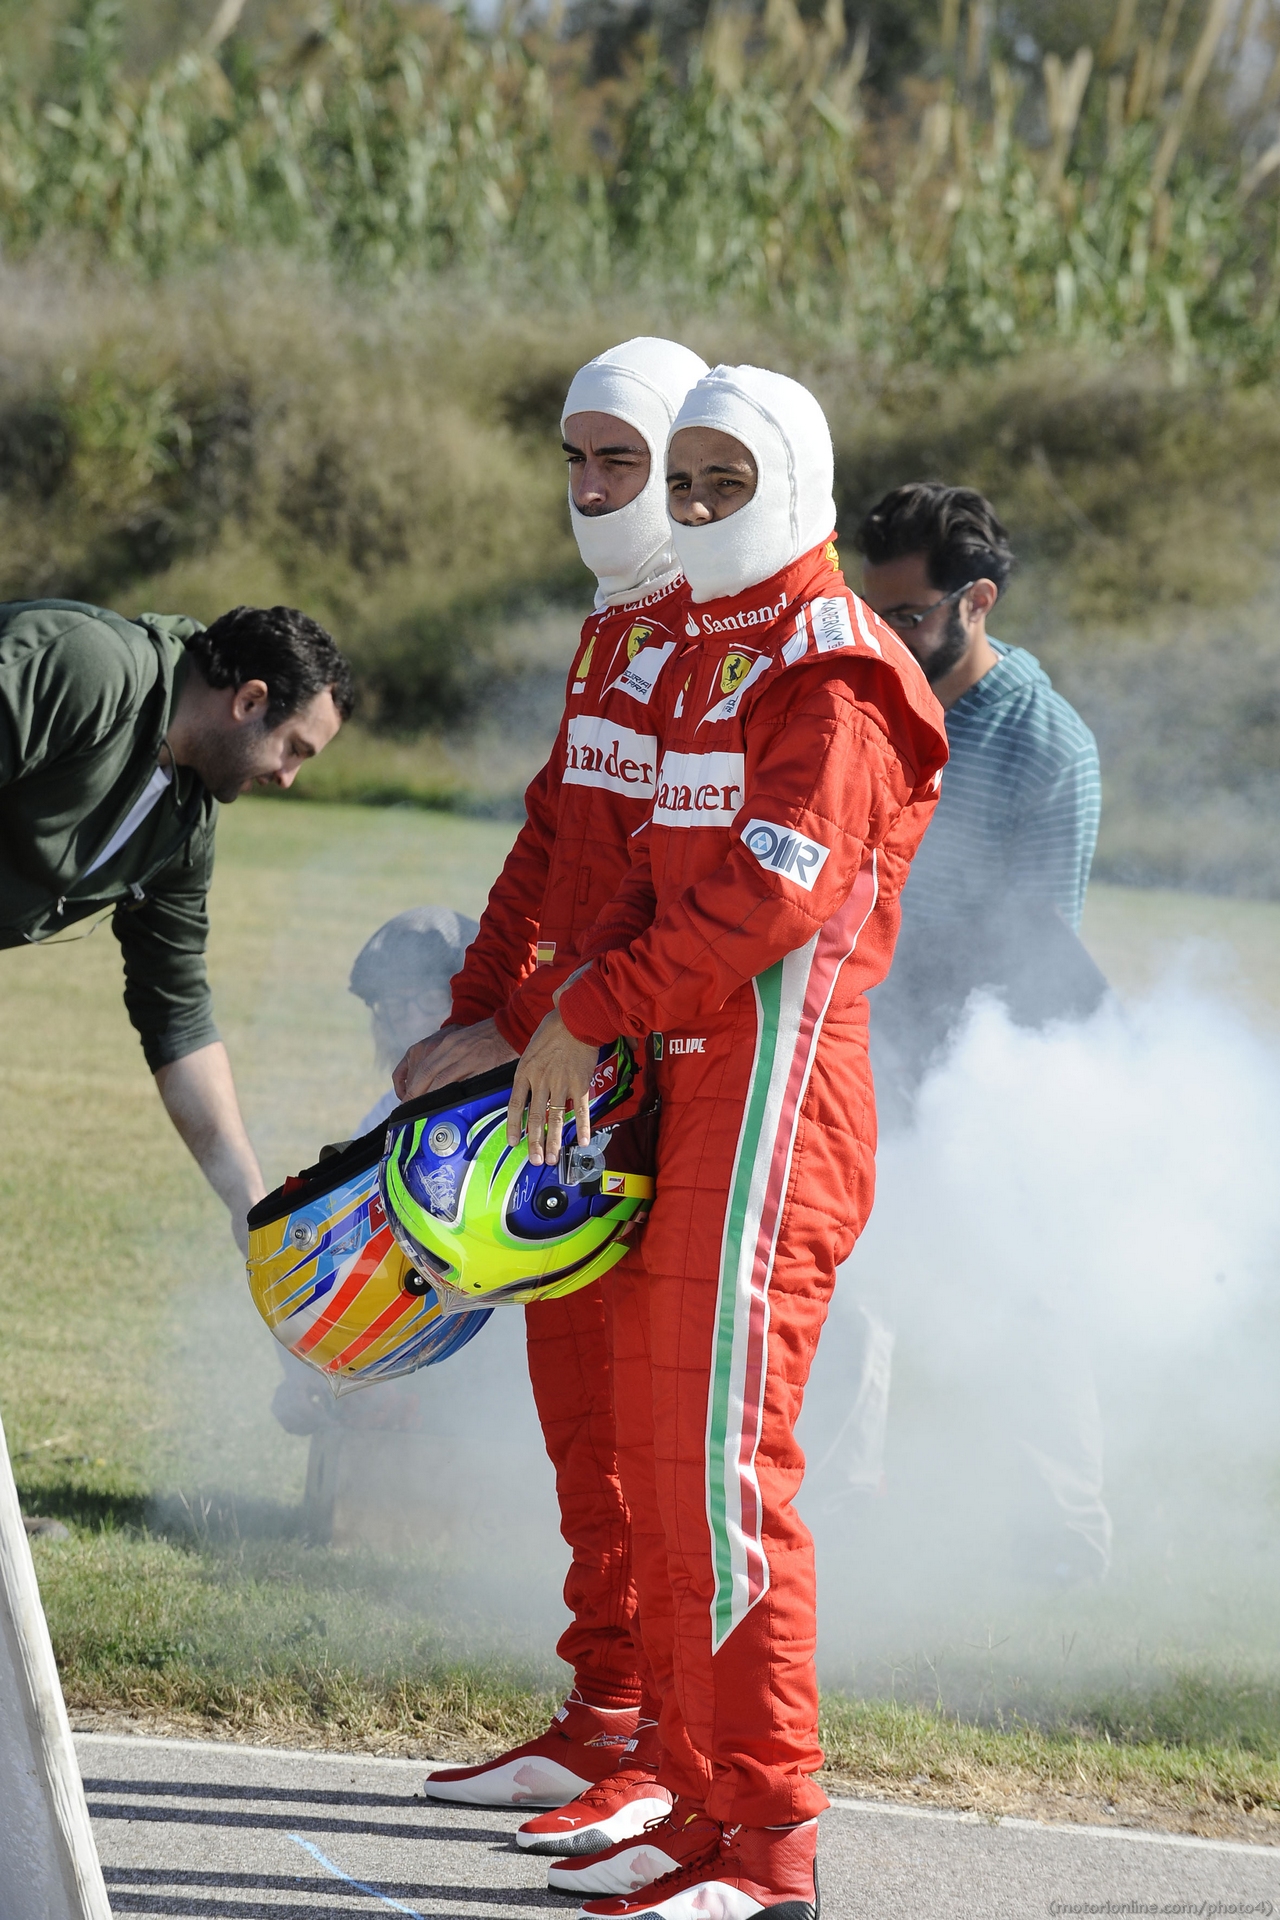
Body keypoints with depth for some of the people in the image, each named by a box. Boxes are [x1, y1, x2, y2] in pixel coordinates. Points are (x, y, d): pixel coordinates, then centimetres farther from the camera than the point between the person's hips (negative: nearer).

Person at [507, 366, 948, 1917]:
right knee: (654, 1453, 12)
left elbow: (776, 890, -20)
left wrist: (596, 1014, -16)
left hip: (771, 1096, -10)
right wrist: (575, 1011, 4)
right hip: (684, 1092, 10)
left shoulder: (834, 669, -11)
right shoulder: (708, 655, 20)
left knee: (724, 1464, -12)